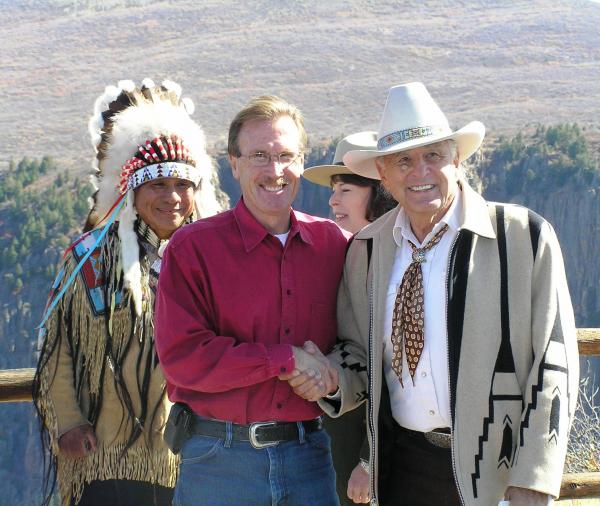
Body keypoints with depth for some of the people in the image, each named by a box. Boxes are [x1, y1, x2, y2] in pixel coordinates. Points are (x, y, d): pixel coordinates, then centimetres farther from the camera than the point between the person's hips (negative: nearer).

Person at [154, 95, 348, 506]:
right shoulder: (192, 248, -4)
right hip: (220, 461, -2)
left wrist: (330, 368, -9)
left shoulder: (334, 244, 6)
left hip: (311, 456, 3)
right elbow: (182, 356, -13)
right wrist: (287, 360, -15)